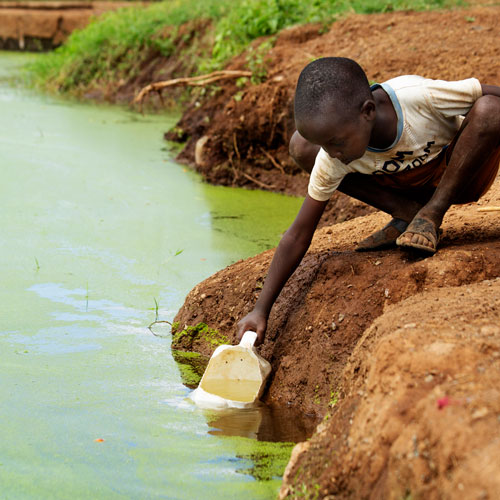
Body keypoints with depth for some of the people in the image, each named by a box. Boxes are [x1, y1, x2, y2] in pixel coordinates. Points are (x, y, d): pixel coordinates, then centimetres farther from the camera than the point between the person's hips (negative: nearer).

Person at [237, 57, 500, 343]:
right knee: (301, 148, -19)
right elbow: (298, 236, -19)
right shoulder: (330, 160, -25)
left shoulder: (421, 96, -37)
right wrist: (262, 309, -23)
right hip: (405, 187, 3)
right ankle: (407, 214, -9)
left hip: (460, 172, -2)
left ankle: (432, 213, -17)